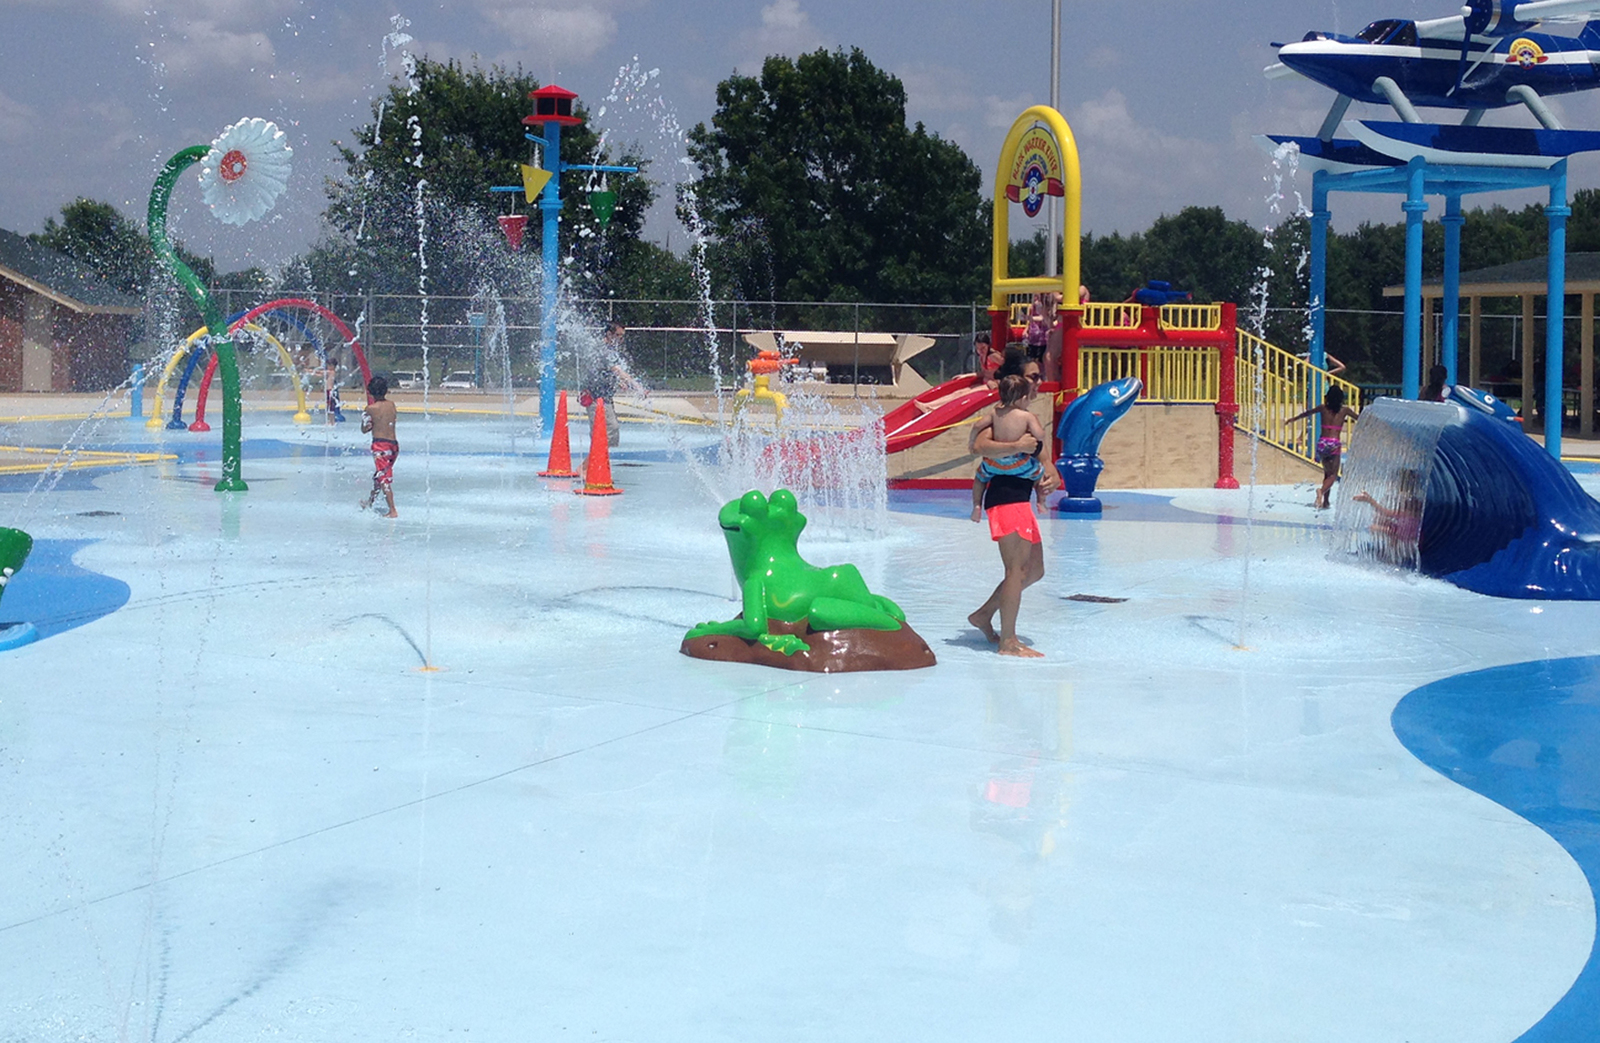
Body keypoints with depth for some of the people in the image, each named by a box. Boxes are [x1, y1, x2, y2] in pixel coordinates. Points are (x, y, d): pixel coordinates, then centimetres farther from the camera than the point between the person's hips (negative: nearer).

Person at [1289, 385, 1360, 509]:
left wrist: (1294, 418, 43)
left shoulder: (1323, 408, 9)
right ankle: (1322, 491, -33)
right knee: (1333, 475, -3)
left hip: (1322, 442, 3)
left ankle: (1325, 502, 12)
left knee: (1327, 473, 17)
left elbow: (1307, 413, 26)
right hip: (1334, 443, -3)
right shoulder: (1344, 410, 5)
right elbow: (1359, 418, 21)